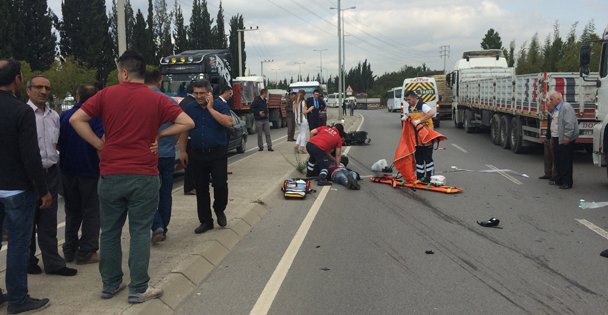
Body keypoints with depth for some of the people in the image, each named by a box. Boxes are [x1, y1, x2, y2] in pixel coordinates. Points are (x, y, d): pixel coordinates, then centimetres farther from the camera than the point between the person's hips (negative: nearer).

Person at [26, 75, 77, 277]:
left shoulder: (54, 116, 10)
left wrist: (54, 163, 14)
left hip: (51, 172, 5)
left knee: (49, 220, 10)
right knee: (28, 219, 8)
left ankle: (52, 262, 17)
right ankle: (28, 261, 23)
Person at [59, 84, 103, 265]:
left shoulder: (64, 116, 3)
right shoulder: (97, 118, -12)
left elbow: (57, 143, 9)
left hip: (68, 172, 5)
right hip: (90, 172, -5)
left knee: (72, 212, 18)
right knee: (91, 213, 5)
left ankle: (70, 251, 22)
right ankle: (86, 253, 5)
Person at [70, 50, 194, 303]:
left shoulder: (106, 95, 0)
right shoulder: (156, 100, -2)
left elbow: (76, 119, -3)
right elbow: (187, 123, -6)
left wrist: (99, 144, 2)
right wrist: (159, 134, 1)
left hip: (110, 175, 2)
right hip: (143, 176, -1)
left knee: (110, 232, 14)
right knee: (140, 232, 5)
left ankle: (110, 284, 25)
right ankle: (138, 289, 9)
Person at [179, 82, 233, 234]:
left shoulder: (221, 105, -2)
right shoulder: (189, 109, 7)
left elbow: (228, 123, -19)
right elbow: (184, 131, 11)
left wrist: (210, 108, -15)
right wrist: (182, 151, 5)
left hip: (218, 153, -3)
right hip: (197, 155, 3)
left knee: (220, 185, -8)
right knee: (201, 189, 6)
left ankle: (219, 210, 21)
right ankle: (205, 221, 17)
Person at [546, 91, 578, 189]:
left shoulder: (566, 107, -15)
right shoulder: (556, 108, 16)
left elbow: (570, 123, -23)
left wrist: (567, 136, -25)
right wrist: (550, 110, 15)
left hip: (565, 140, -10)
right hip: (557, 139, 10)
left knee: (566, 162, -5)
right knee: (558, 160, 16)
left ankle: (567, 183, -1)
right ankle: (558, 180, 27)